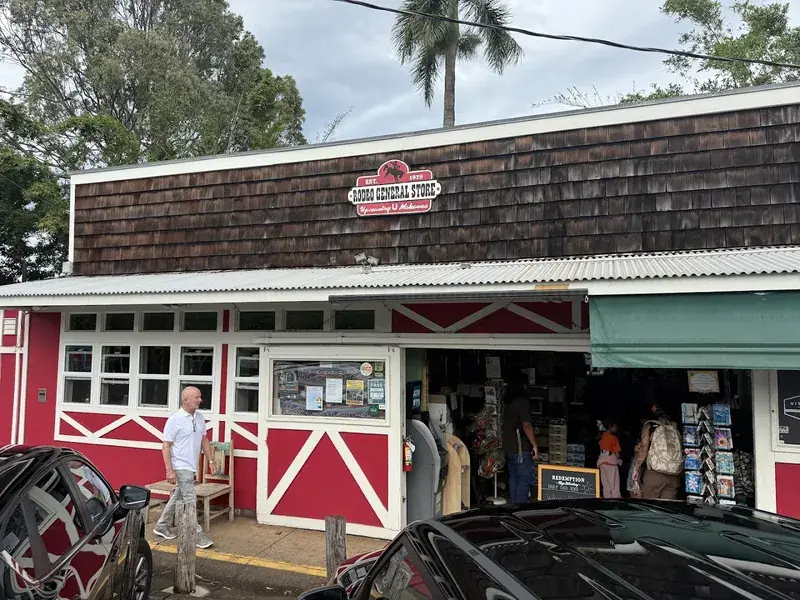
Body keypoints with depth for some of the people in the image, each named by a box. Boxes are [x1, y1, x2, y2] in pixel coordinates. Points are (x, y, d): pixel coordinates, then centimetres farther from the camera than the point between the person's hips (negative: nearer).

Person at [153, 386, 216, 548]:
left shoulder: (200, 416, 4)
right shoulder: (175, 420, -16)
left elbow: (204, 440, 13)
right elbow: (166, 446, -14)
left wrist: (211, 460, 11)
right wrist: (169, 470, -18)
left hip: (191, 466, 7)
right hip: (181, 466, -7)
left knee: (178, 497, 17)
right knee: (190, 500, -5)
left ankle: (162, 526, 32)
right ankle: (197, 534, 2)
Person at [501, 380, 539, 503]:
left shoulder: (507, 404, 11)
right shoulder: (522, 402, -11)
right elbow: (526, 425, -18)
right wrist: (535, 445, -12)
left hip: (509, 447, 8)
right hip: (521, 448, -8)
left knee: (513, 478, 12)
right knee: (525, 479, -3)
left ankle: (514, 505, 16)